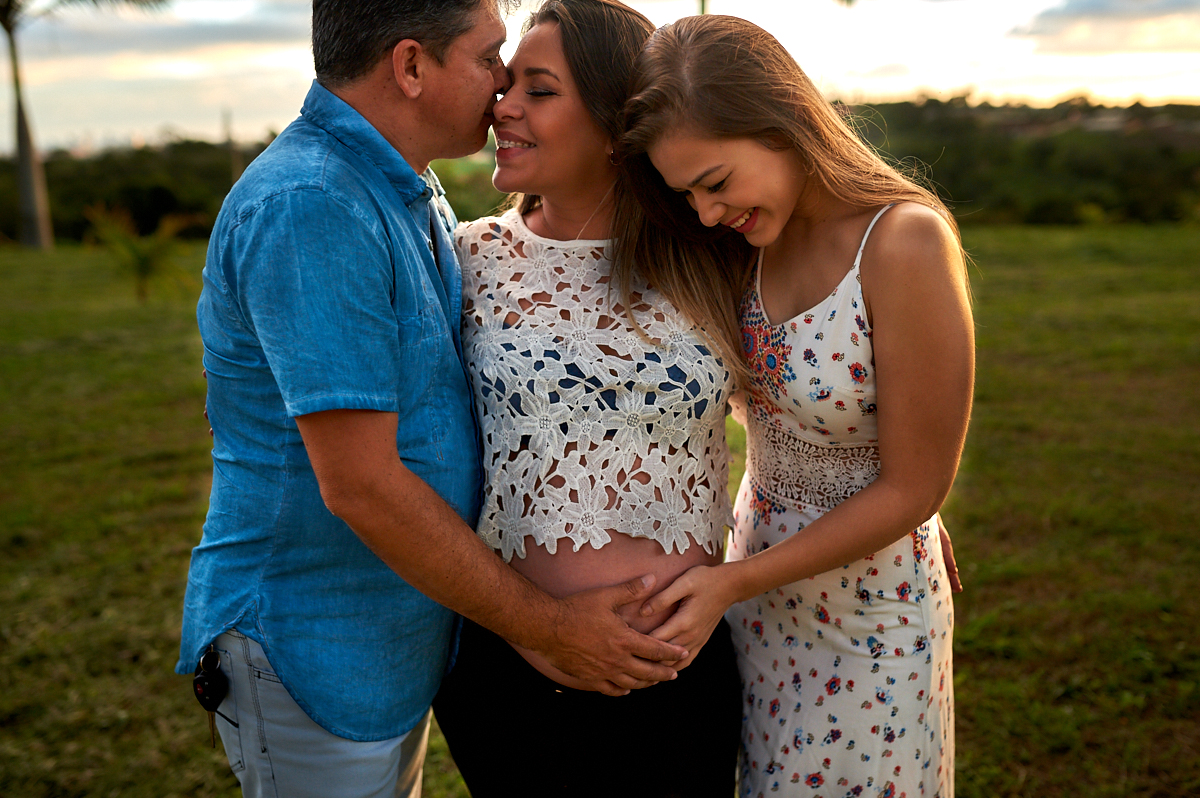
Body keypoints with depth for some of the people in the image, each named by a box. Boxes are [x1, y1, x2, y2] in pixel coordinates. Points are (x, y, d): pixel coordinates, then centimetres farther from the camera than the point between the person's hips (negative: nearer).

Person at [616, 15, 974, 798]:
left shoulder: (905, 243, -24)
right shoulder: (753, 242, -4)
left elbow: (912, 490, -19)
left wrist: (736, 581, -18)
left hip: (868, 611, -6)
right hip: (757, 578, 6)